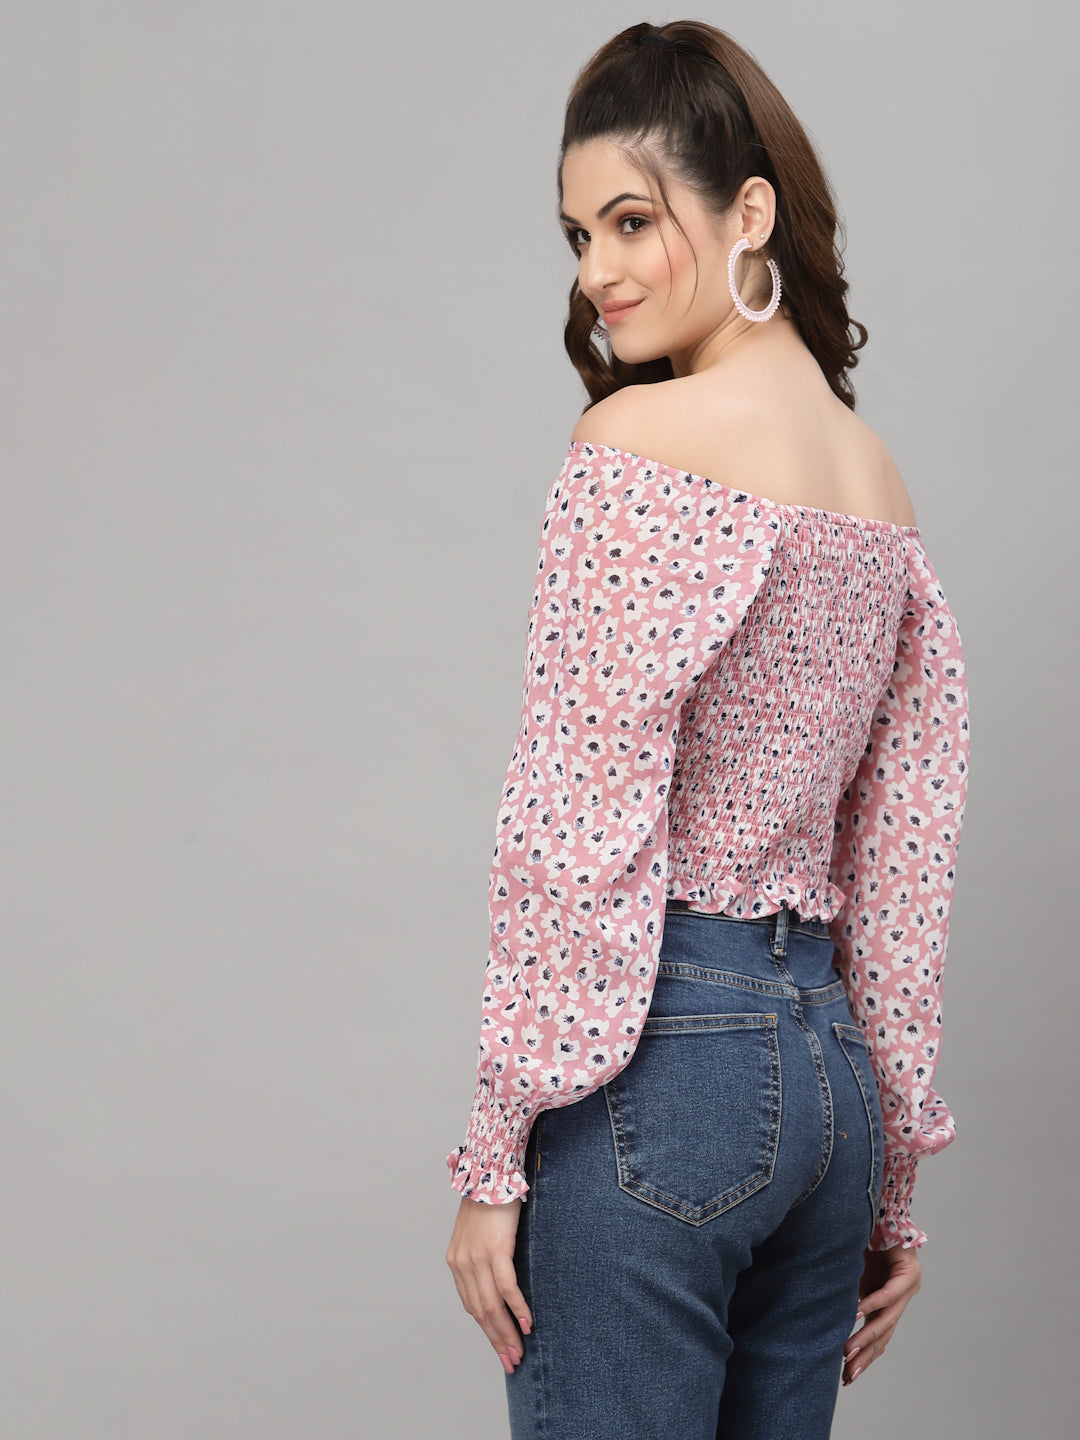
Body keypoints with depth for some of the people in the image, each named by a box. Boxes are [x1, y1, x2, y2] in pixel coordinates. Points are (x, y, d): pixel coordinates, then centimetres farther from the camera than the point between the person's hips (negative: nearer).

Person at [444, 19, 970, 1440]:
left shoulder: (637, 443, -10)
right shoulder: (883, 486, 13)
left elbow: (580, 829, -15)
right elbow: (902, 864, 14)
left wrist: (497, 1153, -10)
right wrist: (891, 1181, 19)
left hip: (660, 1057, -8)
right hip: (828, 1063, 8)